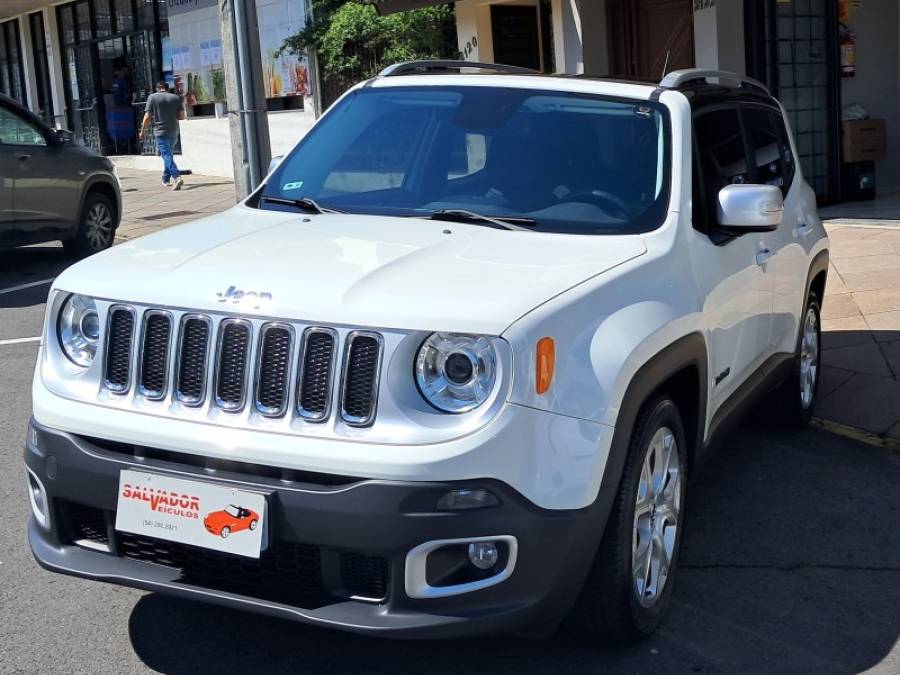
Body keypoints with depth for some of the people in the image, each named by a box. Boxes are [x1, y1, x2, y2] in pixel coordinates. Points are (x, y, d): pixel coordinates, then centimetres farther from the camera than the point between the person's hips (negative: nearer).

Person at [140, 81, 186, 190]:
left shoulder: (152, 97, -2)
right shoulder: (176, 98, 5)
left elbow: (147, 117, -6)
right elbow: (182, 116, 2)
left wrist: (143, 130, 6)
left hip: (161, 132, -4)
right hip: (174, 132, 4)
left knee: (167, 155, -11)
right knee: (168, 155, 21)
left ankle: (177, 177, -31)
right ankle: (166, 180, 27)